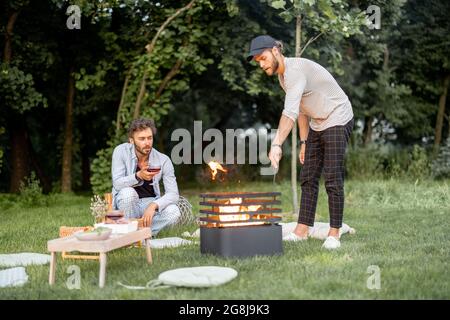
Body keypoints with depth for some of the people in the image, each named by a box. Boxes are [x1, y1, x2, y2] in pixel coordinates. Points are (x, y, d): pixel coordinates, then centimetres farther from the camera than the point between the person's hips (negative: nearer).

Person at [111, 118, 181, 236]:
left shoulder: (163, 160, -12)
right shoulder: (121, 151, -14)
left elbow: (173, 194, -15)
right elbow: (117, 183, -22)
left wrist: (153, 205, -34)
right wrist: (138, 176, -42)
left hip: (150, 203, 1)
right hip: (126, 202, -1)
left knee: (173, 211, -27)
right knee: (128, 192, -35)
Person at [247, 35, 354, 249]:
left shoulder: (295, 70, -25)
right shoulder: (282, 76, 7)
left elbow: (290, 112, -38)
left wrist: (276, 145, -45)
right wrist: (304, 141, 12)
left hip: (337, 121, -10)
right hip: (317, 125, 10)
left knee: (333, 179, -10)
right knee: (308, 178, 5)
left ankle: (334, 234, -3)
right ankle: (301, 230, 8)